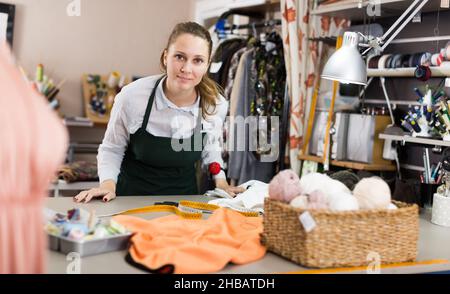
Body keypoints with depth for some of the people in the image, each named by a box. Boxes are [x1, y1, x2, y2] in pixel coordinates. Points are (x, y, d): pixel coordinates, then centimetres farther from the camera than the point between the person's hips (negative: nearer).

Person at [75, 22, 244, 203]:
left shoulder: (217, 105, -10)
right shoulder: (132, 96, -18)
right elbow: (112, 149, -1)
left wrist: (220, 181, 2)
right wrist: (108, 184, -16)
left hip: (185, 197, 2)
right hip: (132, 195, -2)